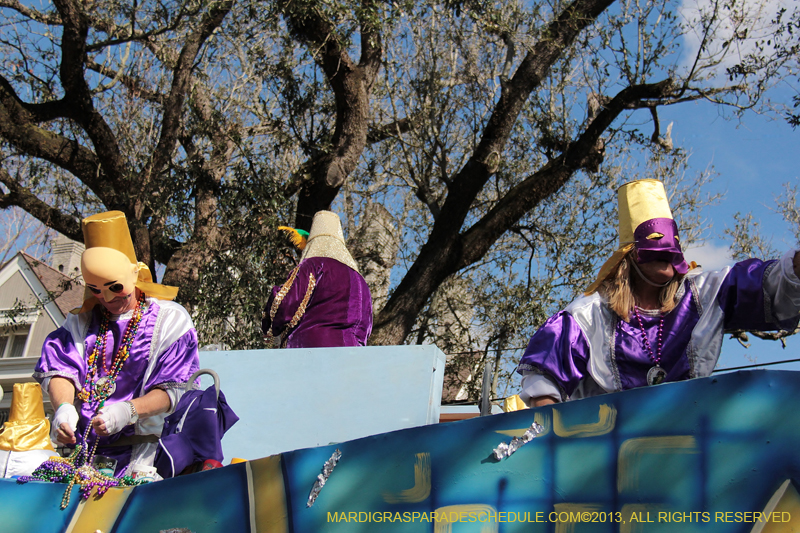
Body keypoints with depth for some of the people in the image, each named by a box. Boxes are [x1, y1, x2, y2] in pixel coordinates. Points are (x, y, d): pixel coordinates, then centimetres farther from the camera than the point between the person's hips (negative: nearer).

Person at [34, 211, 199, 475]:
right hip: (77, 441, 4)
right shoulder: (81, 320, 18)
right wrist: (63, 407, -17)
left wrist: (128, 411, -20)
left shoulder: (170, 319, 4)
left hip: (140, 441, -4)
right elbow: (59, 371, 4)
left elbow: (173, 390, -3)